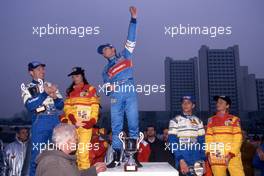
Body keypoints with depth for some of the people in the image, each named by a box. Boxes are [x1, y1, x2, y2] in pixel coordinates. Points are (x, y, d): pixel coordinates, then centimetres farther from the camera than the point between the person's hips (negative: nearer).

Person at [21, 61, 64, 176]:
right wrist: (45, 93, -15)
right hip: (40, 122, -3)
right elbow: (30, 105, -12)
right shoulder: (27, 88, 6)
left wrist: (54, 96, -10)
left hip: (56, 121, 3)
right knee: (37, 153, -1)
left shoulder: (51, 86, 15)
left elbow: (61, 105, 9)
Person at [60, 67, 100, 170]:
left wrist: (92, 121, -13)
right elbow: (67, 108, 9)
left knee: (83, 149, -10)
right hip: (72, 124, 3)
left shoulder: (90, 89, 7)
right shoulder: (70, 91, 18)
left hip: (86, 124, -3)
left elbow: (95, 106, 1)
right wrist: (74, 121, -7)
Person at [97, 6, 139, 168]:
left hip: (130, 91, -2)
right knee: (116, 126, -1)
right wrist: (108, 87, -8)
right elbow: (106, 85, 17)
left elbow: (131, 39, 12)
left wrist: (133, 18, 6)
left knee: (133, 124, -5)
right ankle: (117, 157, 2)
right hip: (116, 95, 3)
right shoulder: (106, 69, 26)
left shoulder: (125, 56, 20)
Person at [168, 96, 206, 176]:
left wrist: (203, 160, 0)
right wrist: (181, 160, -16)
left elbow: (202, 142, 9)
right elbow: (173, 143, -7)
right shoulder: (175, 121, 0)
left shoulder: (198, 121, 10)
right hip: (182, 161, -3)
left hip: (197, 161, 3)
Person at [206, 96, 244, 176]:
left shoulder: (234, 119, 6)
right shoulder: (211, 120, 13)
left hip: (232, 156, -2)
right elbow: (208, 137, 10)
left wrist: (231, 154, -11)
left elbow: (237, 138, -1)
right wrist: (208, 152, -3)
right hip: (216, 157, 2)